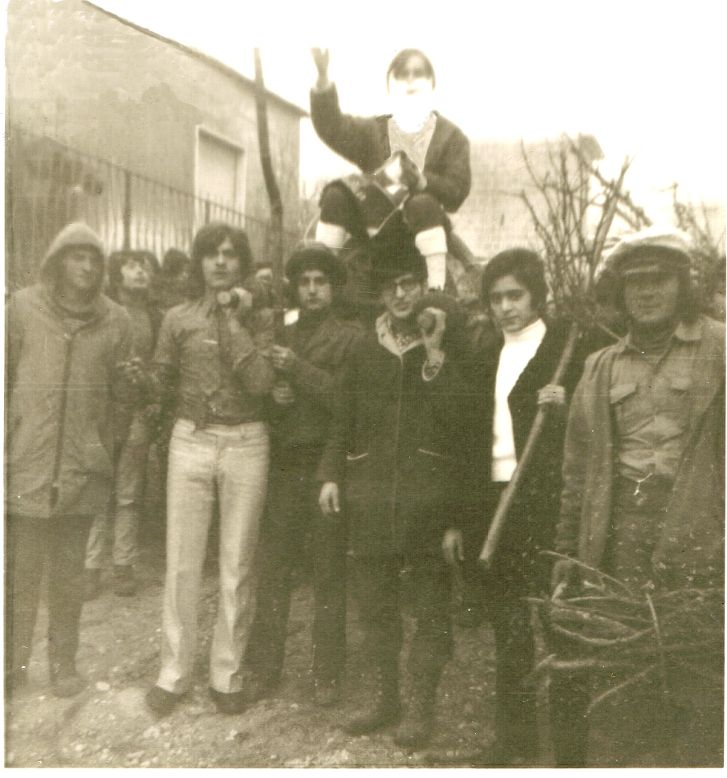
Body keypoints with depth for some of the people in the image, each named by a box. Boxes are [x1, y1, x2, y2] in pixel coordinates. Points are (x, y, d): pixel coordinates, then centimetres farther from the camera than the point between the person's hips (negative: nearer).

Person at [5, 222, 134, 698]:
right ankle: (14, 661, 24)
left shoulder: (115, 320, 3)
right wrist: (10, 437, 0)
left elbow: (122, 395, 6)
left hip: (83, 471, 1)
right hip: (24, 467, 0)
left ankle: (64, 662, 25)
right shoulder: (23, 308, 1)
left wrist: (108, 450, 3)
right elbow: (5, 378, 4)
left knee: (68, 574, 11)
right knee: (19, 572, 7)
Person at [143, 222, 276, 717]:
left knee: (238, 566, 6)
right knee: (182, 564, 5)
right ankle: (174, 672, 21)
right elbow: (162, 384, 14)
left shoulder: (260, 317, 3)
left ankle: (228, 673, 22)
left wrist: (235, 320, -12)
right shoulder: (179, 318, 6)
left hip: (246, 444, -1)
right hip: (190, 441, 1)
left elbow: (262, 382, -13)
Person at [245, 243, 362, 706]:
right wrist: (273, 397, -2)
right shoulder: (283, 338, 15)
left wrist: (299, 369, -14)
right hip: (284, 464, 4)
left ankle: (327, 673, 16)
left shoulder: (352, 339, 0)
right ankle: (264, 665, 21)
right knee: (274, 567, 7)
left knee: (330, 572, 3)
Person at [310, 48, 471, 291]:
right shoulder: (373, 131, 11)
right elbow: (332, 128, -8)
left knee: (423, 203, -33)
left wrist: (422, 180, -26)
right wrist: (323, 78, -23)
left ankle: (437, 290, -37)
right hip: (373, 224, 3)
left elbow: (458, 189, -7)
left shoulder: (451, 136, 6)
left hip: (422, 226, -2)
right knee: (335, 193, -18)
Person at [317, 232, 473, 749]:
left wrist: (435, 354, -17)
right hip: (369, 489, 4)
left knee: (430, 604, 6)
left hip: (429, 492, -3)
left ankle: (422, 706, 21)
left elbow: (457, 417, -10)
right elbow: (344, 416, 13)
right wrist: (331, 474, 6)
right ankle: (385, 696, 29)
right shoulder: (365, 347, 12)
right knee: (374, 599, 12)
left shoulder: (450, 344, 1)